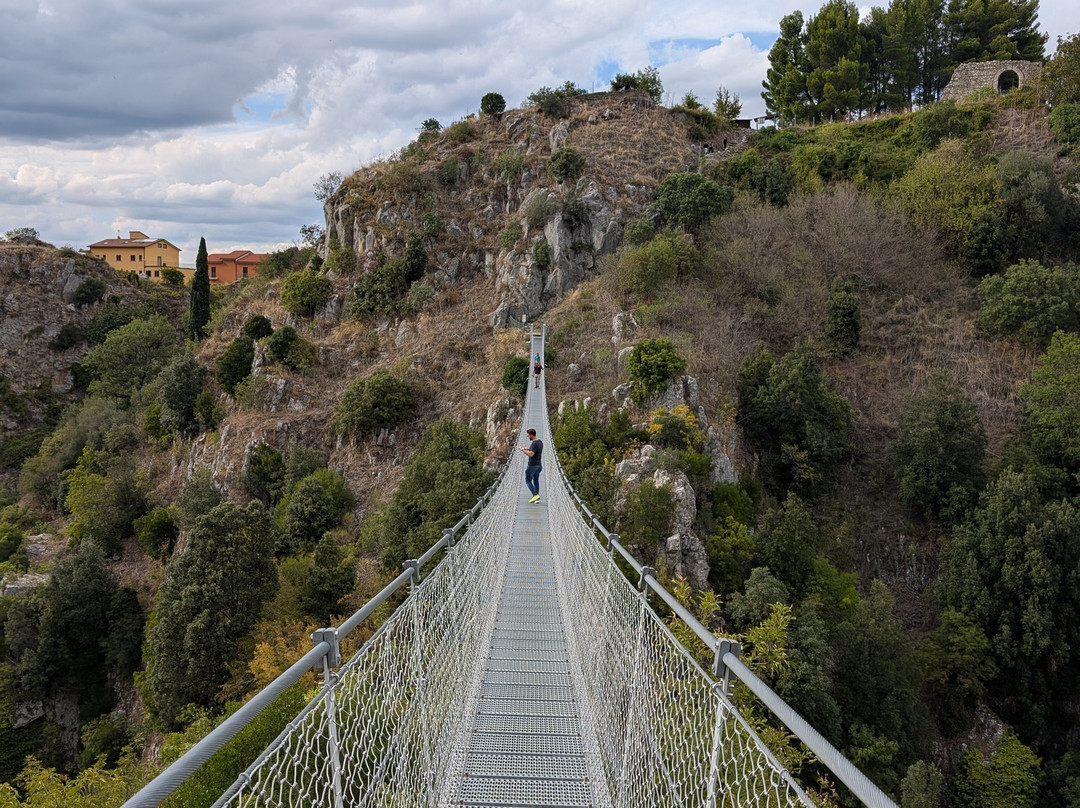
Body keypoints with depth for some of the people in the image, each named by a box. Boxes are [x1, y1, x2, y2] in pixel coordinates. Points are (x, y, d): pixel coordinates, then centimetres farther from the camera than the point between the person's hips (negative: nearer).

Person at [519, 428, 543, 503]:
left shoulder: (534, 444, -24)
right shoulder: (540, 442, 6)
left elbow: (531, 454, -37)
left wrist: (522, 449, -26)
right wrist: (526, 449, 16)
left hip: (532, 466, -9)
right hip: (538, 465, 9)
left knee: (528, 481, 3)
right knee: (536, 481, 14)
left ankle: (535, 495, -9)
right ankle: (536, 499, 16)